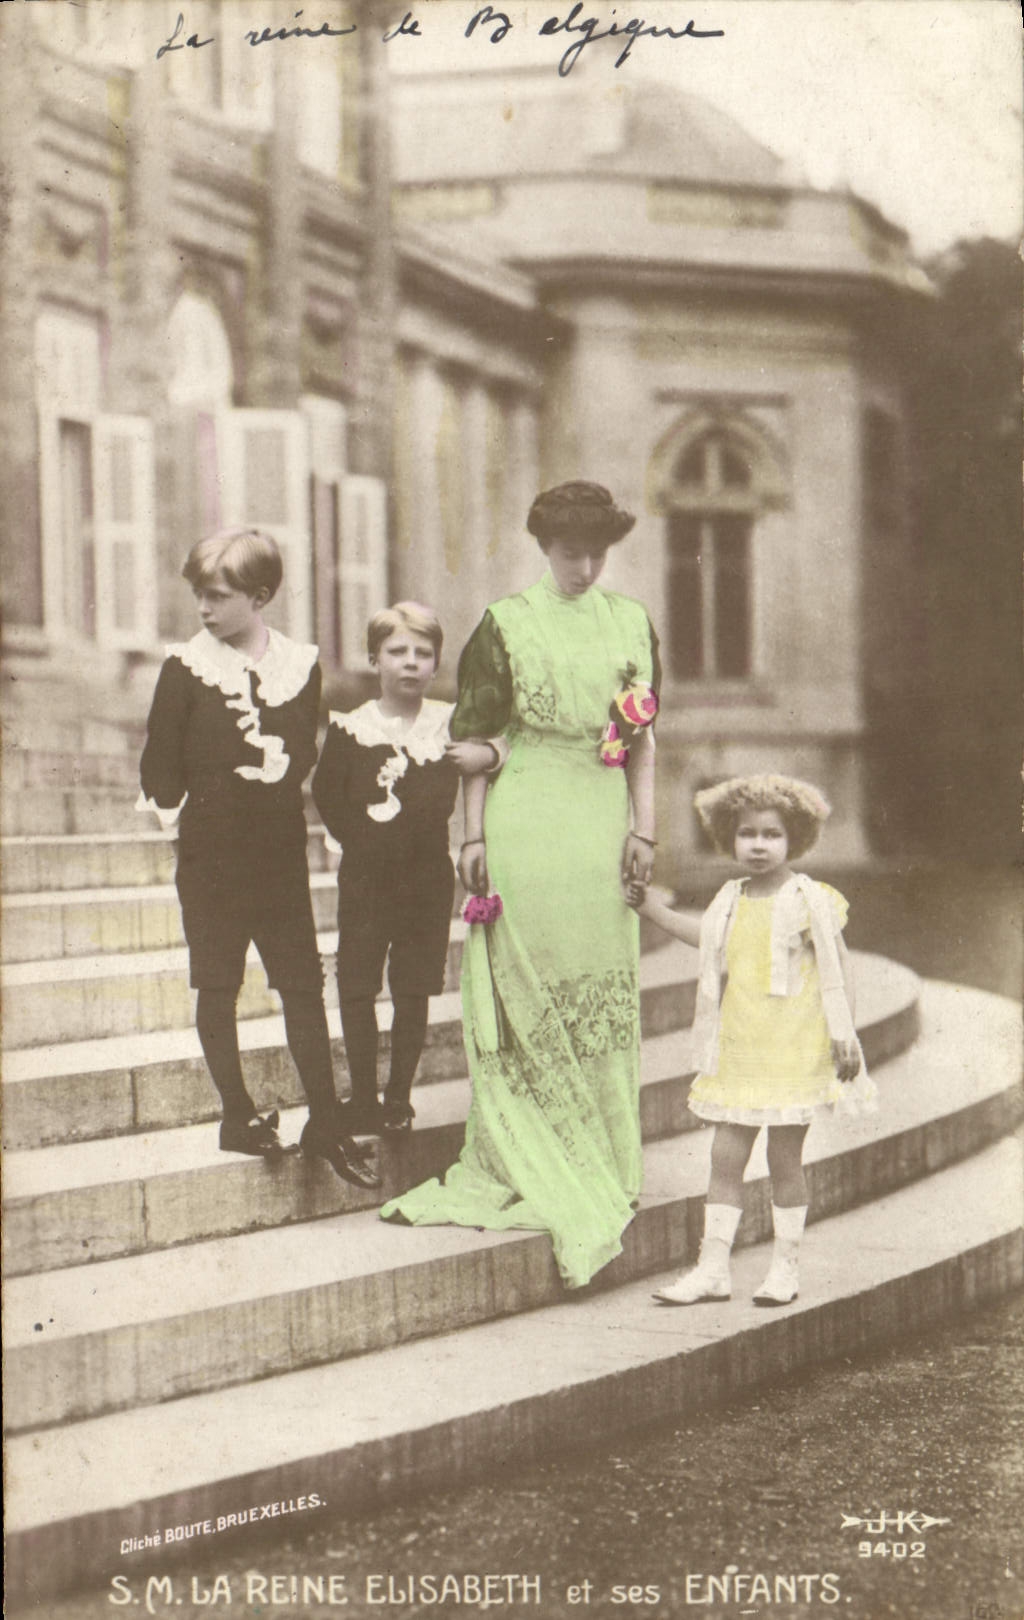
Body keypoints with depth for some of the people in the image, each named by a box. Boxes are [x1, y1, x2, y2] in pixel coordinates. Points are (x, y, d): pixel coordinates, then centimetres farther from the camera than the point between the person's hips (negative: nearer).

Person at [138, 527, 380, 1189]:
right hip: (211, 854, -2)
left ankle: (326, 1122, 10)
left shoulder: (300, 664, 2)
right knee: (218, 987, 6)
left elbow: (304, 752, 9)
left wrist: (282, 768, -6)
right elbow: (161, 764, -2)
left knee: (305, 984, 4)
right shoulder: (186, 666, -4)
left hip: (281, 850, 2)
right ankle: (238, 1114, 19)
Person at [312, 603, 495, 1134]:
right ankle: (363, 1097, 12)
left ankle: (399, 1096, 17)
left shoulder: (450, 723, 3)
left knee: (413, 990, 6)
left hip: (427, 876, 1)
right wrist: (363, 841, -7)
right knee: (357, 987, 1)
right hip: (366, 876, 0)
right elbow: (328, 796, 1)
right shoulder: (350, 728, 0)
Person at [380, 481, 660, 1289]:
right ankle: (521, 1168, 5)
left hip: (602, 824, 3)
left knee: (603, 995, 4)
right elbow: (477, 740, 0)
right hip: (525, 822, -3)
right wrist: (474, 836, -5)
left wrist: (643, 825, 4)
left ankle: (602, 1171, 12)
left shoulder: (632, 624, 11)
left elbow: (644, 736, 13)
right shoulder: (507, 625, 1)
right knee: (522, 988, -2)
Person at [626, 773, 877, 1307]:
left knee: (784, 1157, 2)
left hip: (794, 1052, -5)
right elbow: (705, 937, 28)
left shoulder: (809, 900, -6)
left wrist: (844, 1035, -9)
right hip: (738, 1052, 5)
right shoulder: (730, 901, 8)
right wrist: (650, 906, 26)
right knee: (726, 1154, 3)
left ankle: (785, 1266, 15)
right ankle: (713, 1266, 8)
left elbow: (837, 969, -4)